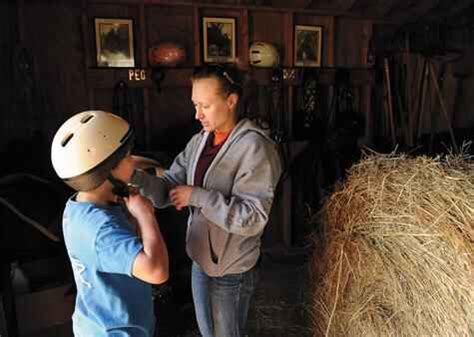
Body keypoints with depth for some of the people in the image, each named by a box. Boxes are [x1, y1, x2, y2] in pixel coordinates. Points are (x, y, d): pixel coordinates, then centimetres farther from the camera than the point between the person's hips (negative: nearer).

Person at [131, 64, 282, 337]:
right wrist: (137, 177, -22)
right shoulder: (200, 141, 1)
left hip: (232, 268, -7)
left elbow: (253, 217, -28)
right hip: (201, 258, 7)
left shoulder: (255, 147, -23)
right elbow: (168, 189, -3)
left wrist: (198, 196, -27)